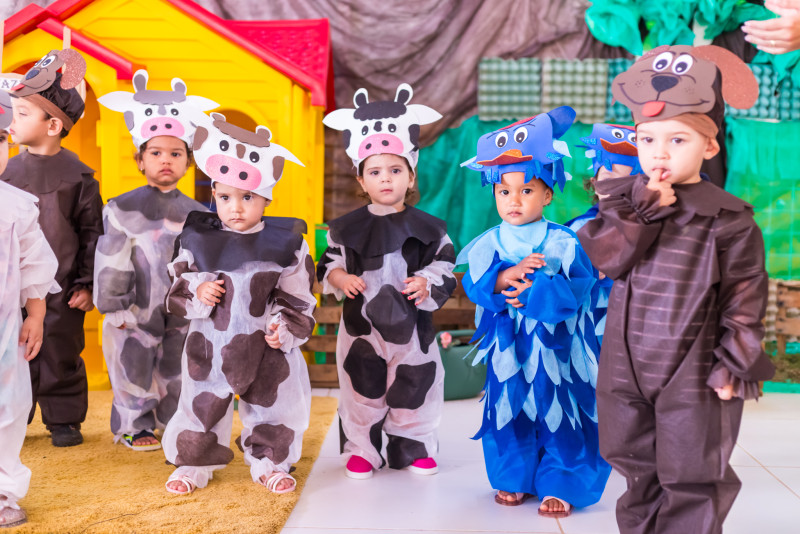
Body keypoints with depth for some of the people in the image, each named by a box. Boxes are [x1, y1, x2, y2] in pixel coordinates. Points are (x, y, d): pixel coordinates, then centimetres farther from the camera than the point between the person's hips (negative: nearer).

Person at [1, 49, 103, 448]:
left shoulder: (78, 176, -5)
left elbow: (92, 232, -3)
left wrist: (87, 284, -6)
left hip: (63, 290, -3)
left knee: (61, 355, 7)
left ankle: (64, 421, 21)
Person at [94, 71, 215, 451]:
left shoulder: (196, 214, 4)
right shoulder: (123, 209, -6)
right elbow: (110, 263, -7)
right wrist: (115, 309, -7)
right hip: (137, 314, -3)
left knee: (178, 373, 12)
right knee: (135, 373, 7)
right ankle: (133, 426, 25)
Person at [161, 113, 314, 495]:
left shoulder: (286, 243, -6)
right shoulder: (198, 238, -4)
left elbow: (297, 298, 0)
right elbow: (179, 282, 6)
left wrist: (285, 329, -11)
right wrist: (195, 292, -14)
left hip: (266, 347, 0)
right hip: (210, 343, 0)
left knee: (272, 406, 11)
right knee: (201, 405, 10)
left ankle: (269, 462, 32)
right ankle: (193, 464, 30)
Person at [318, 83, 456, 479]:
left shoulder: (427, 229, -1)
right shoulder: (348, 228, 1)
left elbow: (445, 270, 0)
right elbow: (328, 264, 6)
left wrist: (428, 284, -18)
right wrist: (340, 278, -13)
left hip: (411, 325, 0)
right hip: (361, 325, 0)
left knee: (414, 388, 9)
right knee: (362, 390, 8)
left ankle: (413, 447, 28)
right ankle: (362, 450, 25)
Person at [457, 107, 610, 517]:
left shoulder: (563, 242, -7)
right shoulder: (489, 244, 0)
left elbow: (579, 285, -15)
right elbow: (474, 284, -8)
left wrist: (537, 289, -24)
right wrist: (507, 275, -25)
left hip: (554, 348, -2)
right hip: (508, 348, 3)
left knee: (557, 415, 4)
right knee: (509, 412, 12)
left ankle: (560, 486, 18)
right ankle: (514, 480, 30)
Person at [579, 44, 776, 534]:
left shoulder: (727, 219, -9)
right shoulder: (627, 200, 2)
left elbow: (744, 300, -7)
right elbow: (605, 257, -13)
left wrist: (733, 365, -9)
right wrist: (645, 209, -21)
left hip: (692, 376, -4)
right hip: (628, 368, 4)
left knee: (690, 478, 6)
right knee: (640, 472, 19)